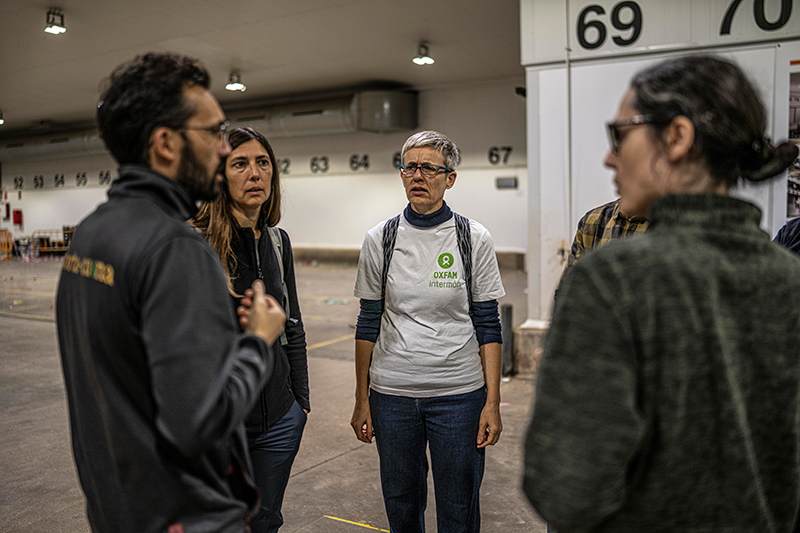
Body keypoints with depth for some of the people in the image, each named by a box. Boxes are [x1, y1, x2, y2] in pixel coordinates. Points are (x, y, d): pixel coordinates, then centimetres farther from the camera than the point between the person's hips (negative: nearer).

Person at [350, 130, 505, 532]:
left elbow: (488, 326, -2)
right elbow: (369, 324, 5)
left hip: (459, 394, -1)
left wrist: (492, 403, -7)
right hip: (391, 394, 2)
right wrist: (362, 400, 4)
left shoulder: (474, 239, -3)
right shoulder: (380, 240, 1)